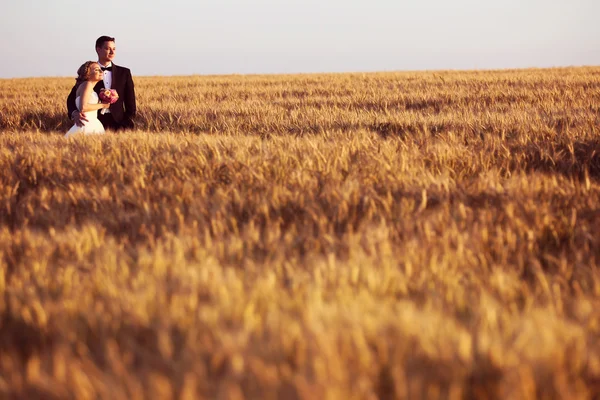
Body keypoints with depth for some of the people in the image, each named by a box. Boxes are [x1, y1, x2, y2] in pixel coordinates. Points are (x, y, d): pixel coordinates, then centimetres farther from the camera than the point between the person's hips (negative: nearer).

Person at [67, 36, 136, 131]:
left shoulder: (124, 73, 11)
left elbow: (130, 103, 10)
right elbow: (72, 98, 1)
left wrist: (127, 125, -4)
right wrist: (74, 114, -21)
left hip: (117, 123, 1)